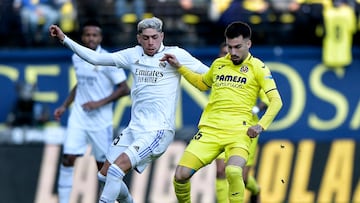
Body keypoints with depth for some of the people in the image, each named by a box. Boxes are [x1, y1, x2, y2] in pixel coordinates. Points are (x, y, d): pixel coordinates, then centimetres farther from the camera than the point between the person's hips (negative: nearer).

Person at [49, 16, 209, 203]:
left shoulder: (175, 55, -5)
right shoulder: (133, 55, 9)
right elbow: (95, 58, 12)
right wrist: (64, 39, 9)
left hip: (158, 131, -7)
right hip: (134, 129, 7)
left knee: (116, 170, -22)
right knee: (105, 175, 10)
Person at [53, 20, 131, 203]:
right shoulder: (77, 58, 6)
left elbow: (124, 89, -10)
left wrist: (100, 103, -17)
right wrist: (65, 106, 17)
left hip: (101, 120, -4)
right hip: (78, 117, 4)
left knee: (103, 164, 4)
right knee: (68, 158, -9)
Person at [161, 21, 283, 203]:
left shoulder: (257, 68, 3)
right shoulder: (218, 64, 17)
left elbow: (276, 101, -2)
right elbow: (203, 84, 38)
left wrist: (261, 126, -16)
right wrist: (179, 67, 28)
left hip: (238, 132, -4)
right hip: (209, 130, 4)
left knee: (233, 171, -34)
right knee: (181, 174, -12)